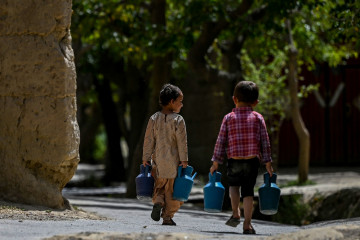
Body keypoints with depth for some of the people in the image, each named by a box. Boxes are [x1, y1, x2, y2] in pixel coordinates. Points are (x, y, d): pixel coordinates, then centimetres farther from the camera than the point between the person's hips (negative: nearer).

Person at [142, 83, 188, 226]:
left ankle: (158, 202, -10)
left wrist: (146, 158, 9)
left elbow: (149, 141, 3)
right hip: (174, 163, -3)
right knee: (172, 190, 6)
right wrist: (184, 160, -5)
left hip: (158, 162, 3)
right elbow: (182, 142, -10)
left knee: (159, 186, 18)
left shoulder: (154, 119, 2)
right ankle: (168, 217, 6)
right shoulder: (178, 120, -9)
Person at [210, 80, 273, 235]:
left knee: (233, 184, 25)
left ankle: (235, 214, 14)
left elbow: (221, 141, 4)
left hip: (234, 160, 0)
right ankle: (247, 224, 0)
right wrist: (268, 164, 8)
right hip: (252, 160, 0)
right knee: (248, 190, 4)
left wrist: (216, 162, 9)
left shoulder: (229, 118, 4)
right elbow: (265, 142, 4)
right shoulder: (258, 118, 5)